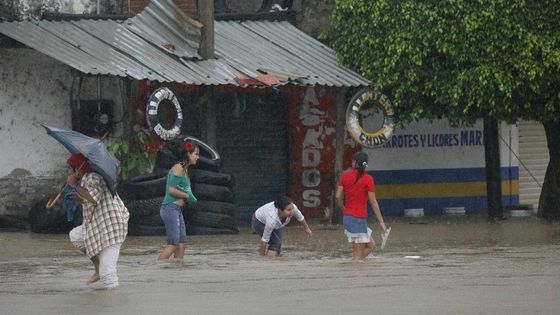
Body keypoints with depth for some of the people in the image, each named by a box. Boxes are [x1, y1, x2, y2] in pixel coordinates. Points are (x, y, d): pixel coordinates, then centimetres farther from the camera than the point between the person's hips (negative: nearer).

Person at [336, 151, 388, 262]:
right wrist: (381, 221, -3)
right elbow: (373, 202, -8)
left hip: (347, 217, 6)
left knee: (370, 245, 17)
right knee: (359, 256, -2)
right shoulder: (368, 179, -8)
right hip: (359, 219, -6)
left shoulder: (345, 176, 5)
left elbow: (338, 197, 4)